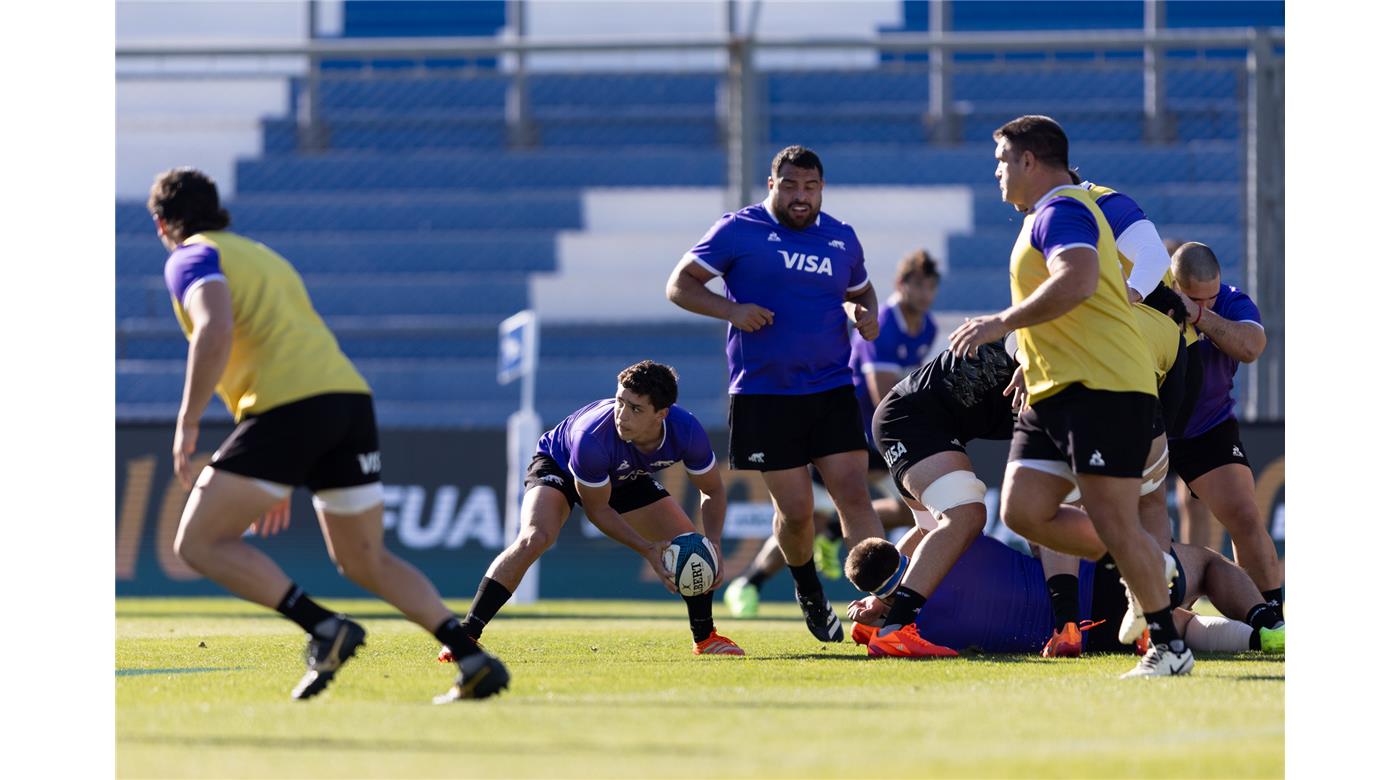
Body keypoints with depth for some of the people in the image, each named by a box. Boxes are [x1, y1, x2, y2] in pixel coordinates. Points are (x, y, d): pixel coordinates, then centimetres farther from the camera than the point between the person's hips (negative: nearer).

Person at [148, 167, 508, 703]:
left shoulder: (192, 258, 6)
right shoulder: (262, 256, 32)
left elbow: (216, 331, -16)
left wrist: (187, 423, -13)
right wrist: (282, 479, 39)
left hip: (287, 406, -8)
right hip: (350, 394, 8)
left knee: (199, 542, 0)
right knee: (365, 562, 18)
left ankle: (323, 628, -14)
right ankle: (474, 659, 2)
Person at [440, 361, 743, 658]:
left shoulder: (686, 431, -33)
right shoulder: (592, 438, -44)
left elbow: (712, 490, -13)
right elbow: (597, 509, -26)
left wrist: (712, 545, -28)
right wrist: (647, 550, -30)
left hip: (627, 477, 5)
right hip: (559, 464, -5)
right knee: (534, 538, -31)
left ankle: (704, 637, 25)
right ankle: (465, 636, -28)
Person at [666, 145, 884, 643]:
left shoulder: (841, 239, 11)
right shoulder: (739, 231, -3)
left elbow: (860, 289, 29)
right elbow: (679, 285, -2)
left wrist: (867, 312, 4)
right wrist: (731, 309, -18)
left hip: (832, 391, 3)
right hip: (764, 395, -3)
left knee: (853, 495, -10)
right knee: (795, 510, -1)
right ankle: (809, 594, 28)